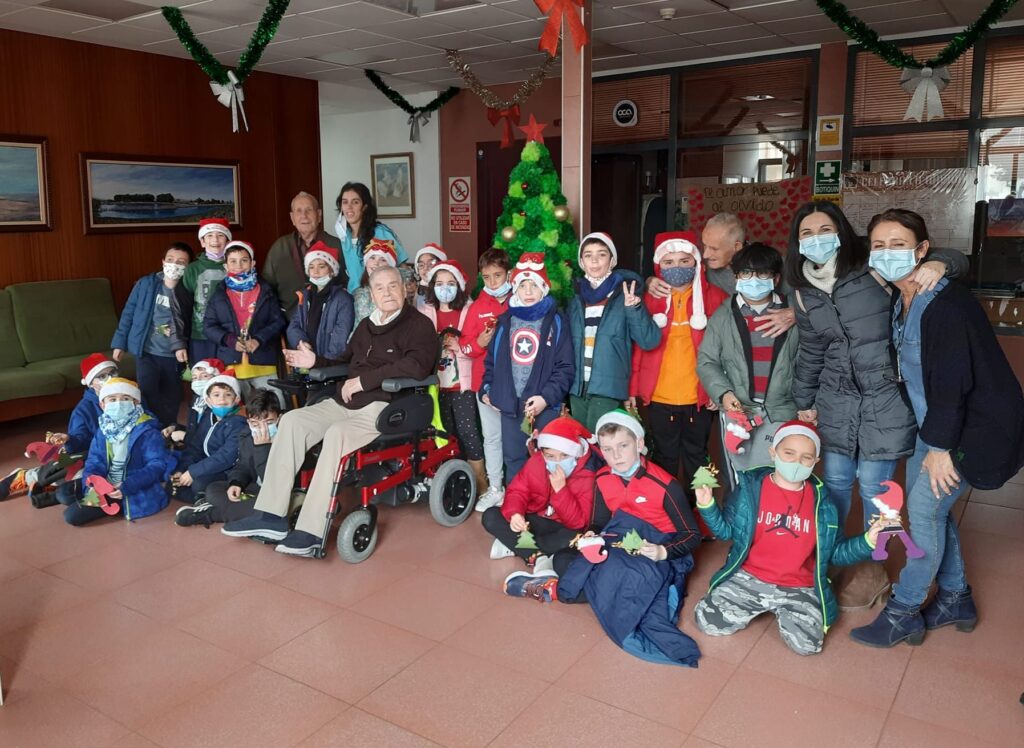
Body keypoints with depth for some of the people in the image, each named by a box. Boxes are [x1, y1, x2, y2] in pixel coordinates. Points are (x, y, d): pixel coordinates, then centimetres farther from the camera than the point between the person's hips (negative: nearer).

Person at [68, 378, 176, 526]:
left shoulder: (147, 431, -17)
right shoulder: (103, 430, 5)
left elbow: (157, 465, -21)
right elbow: (95, 461, 3)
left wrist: (127, 486, -31)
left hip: (137, 491, -8)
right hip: (107, 485, 8)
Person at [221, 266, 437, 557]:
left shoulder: (419, 325, -3)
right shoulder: (366, 325, 22)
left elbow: (416, 366, -21)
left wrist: (364, 380, -17)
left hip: (386, 405, -8)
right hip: (346, 401, 8)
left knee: (337, 434, -34)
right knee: (292, 420, -12)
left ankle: (311, 533, -31)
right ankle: (271, 515, -14)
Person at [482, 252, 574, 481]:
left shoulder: (556, 321, -1)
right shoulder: (505, 321, 11)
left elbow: (564, 367, -5)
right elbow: (492, 359, 18)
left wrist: (547, 397, -14)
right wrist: (487, 389, 9)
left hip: (544, 405, -4)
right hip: (509, 403, 4)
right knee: (513, 458, 12)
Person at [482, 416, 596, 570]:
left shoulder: (587, 476, -22)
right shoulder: (536, 461, -11)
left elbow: (578, 522, -26)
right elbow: (517, 491, -8)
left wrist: (560, 488, -36)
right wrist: (514, 514, -31)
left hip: (562, 528, -4)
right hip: (534, 521, 4)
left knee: (573, 538, -40)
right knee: (490, 516, -17)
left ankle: (513, 545, -19)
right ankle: (540, 557, -21)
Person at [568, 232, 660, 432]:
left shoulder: (625, 296, -1)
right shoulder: (575, 300, 12)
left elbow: (649, 341, -7)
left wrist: (634, 309, -21)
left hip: (608, 389, -4)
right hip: (577, 388, 5)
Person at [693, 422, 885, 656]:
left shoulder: (821, 501, -4)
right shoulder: (750, 487, -8)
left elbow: (835, 553, 3)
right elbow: (726, 531, 1)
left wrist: (867, 540, -14)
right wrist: (707, 506, -15)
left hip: (798, 589, 0)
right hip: (748, 579, 0)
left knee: (807, 643, -21)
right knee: (708, 622, -14)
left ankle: (782, 612, 13)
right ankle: (758, 606, 15)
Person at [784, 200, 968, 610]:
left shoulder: (874, 268, -9)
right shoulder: (803, 292, 5)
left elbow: (954, 260, -3)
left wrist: (937, 264, -26)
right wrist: (803, 401, 19)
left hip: (886, 396, -4)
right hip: (836, 399, 4)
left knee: (872, 486, 3)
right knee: (836, 481, 11)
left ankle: (872, 569, 25)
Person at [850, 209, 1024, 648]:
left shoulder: (946, 304, -24)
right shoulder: (899, 303, 2)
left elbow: (952, 381, -24)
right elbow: (911, 372, 9)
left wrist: (940, 447, -20)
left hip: (975, 425, -8)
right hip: (934, 422, 9)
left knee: (924, 507, -8)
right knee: (929, 505, 12)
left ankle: (903, 614, 6)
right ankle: (955, 599, 29)